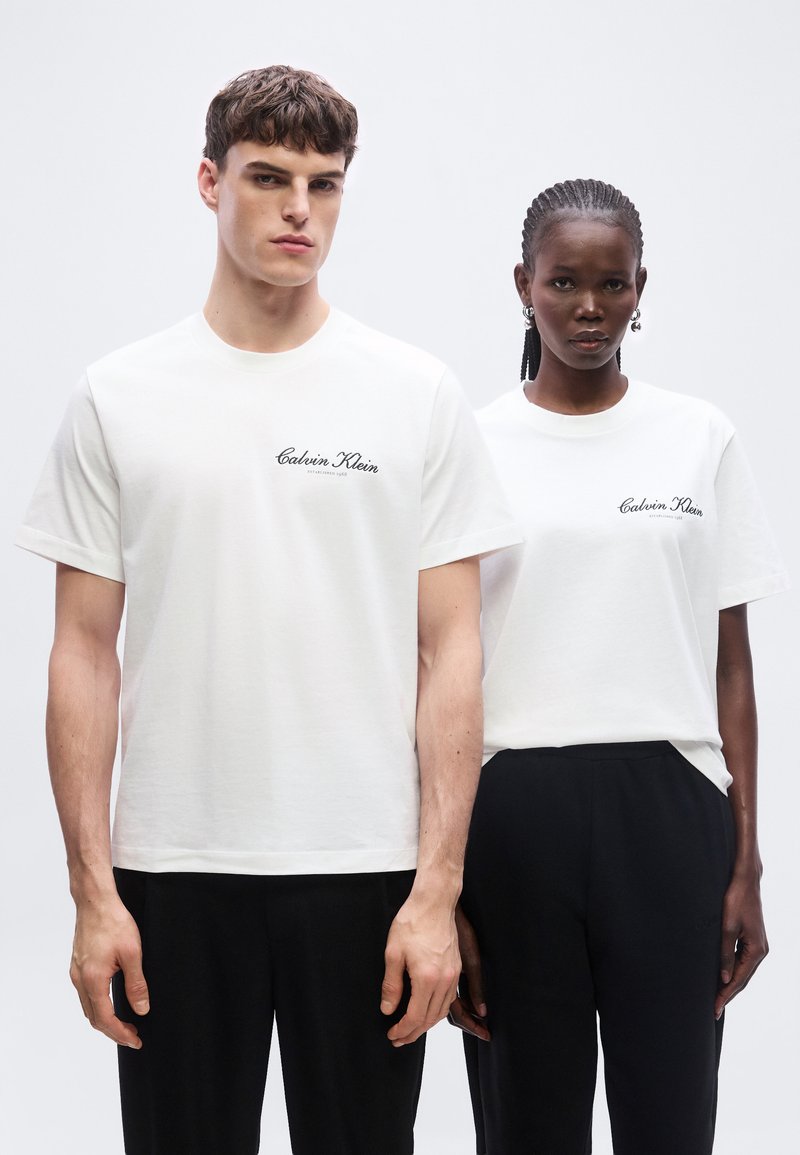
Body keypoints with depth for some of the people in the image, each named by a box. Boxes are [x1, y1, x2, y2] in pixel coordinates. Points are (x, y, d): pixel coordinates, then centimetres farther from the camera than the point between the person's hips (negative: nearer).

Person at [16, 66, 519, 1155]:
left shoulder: (417, 393, 1)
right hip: (173, 870, 0)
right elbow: (86, 651, 2)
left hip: (365, 868, 0)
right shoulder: (118, 398, 2)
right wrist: (93, 889, -4)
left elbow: (450, 649, -1)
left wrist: (438, 887, -8)